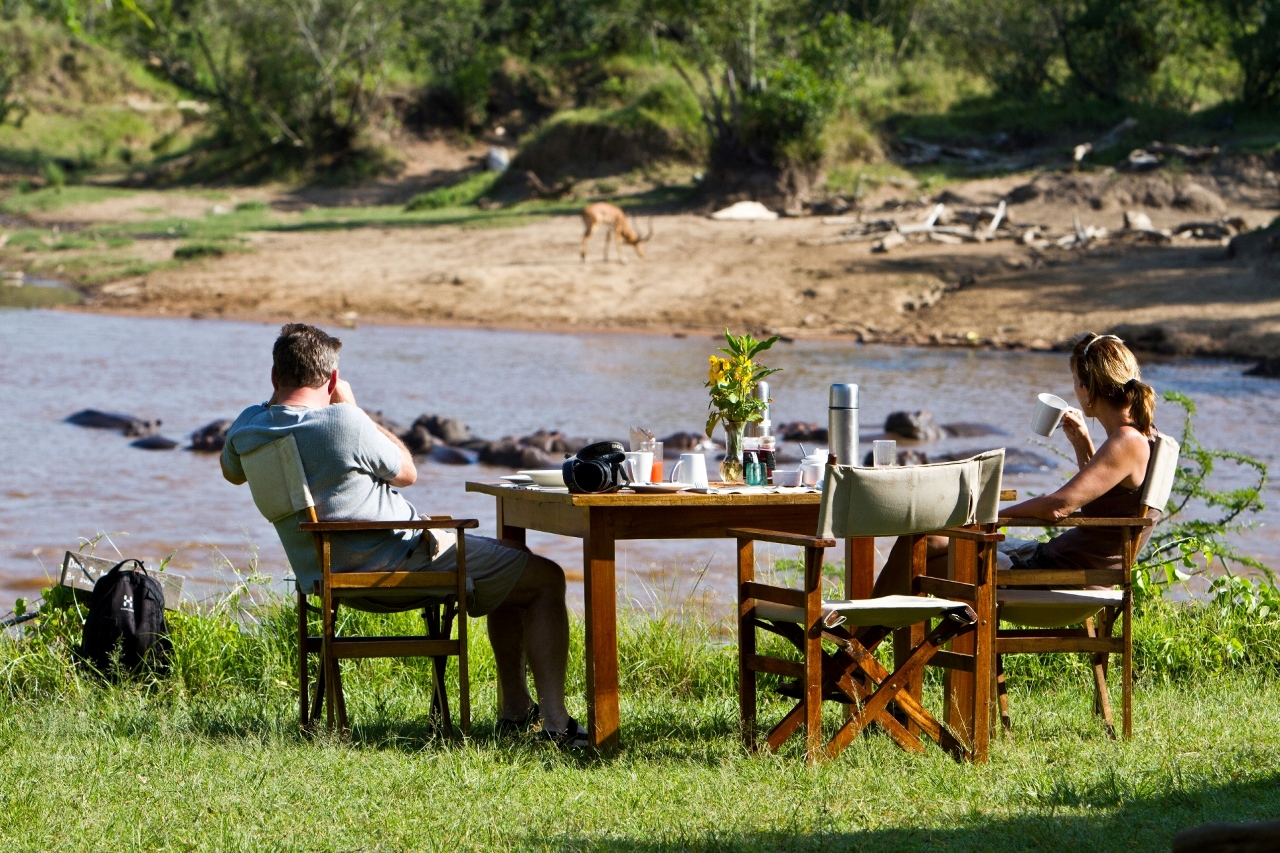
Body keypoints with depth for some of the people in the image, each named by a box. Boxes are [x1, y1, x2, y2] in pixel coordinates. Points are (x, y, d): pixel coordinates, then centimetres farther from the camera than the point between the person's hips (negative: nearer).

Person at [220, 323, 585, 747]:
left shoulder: (247, 427, -4)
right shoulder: (342, 422, -24)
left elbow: (231, 471, 22)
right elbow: (407, 472, -5)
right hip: (395, 567, -9)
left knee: (510, 562, 27)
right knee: (545, 578, 2)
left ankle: (515, 708, 30)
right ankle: (555, 723, -8)